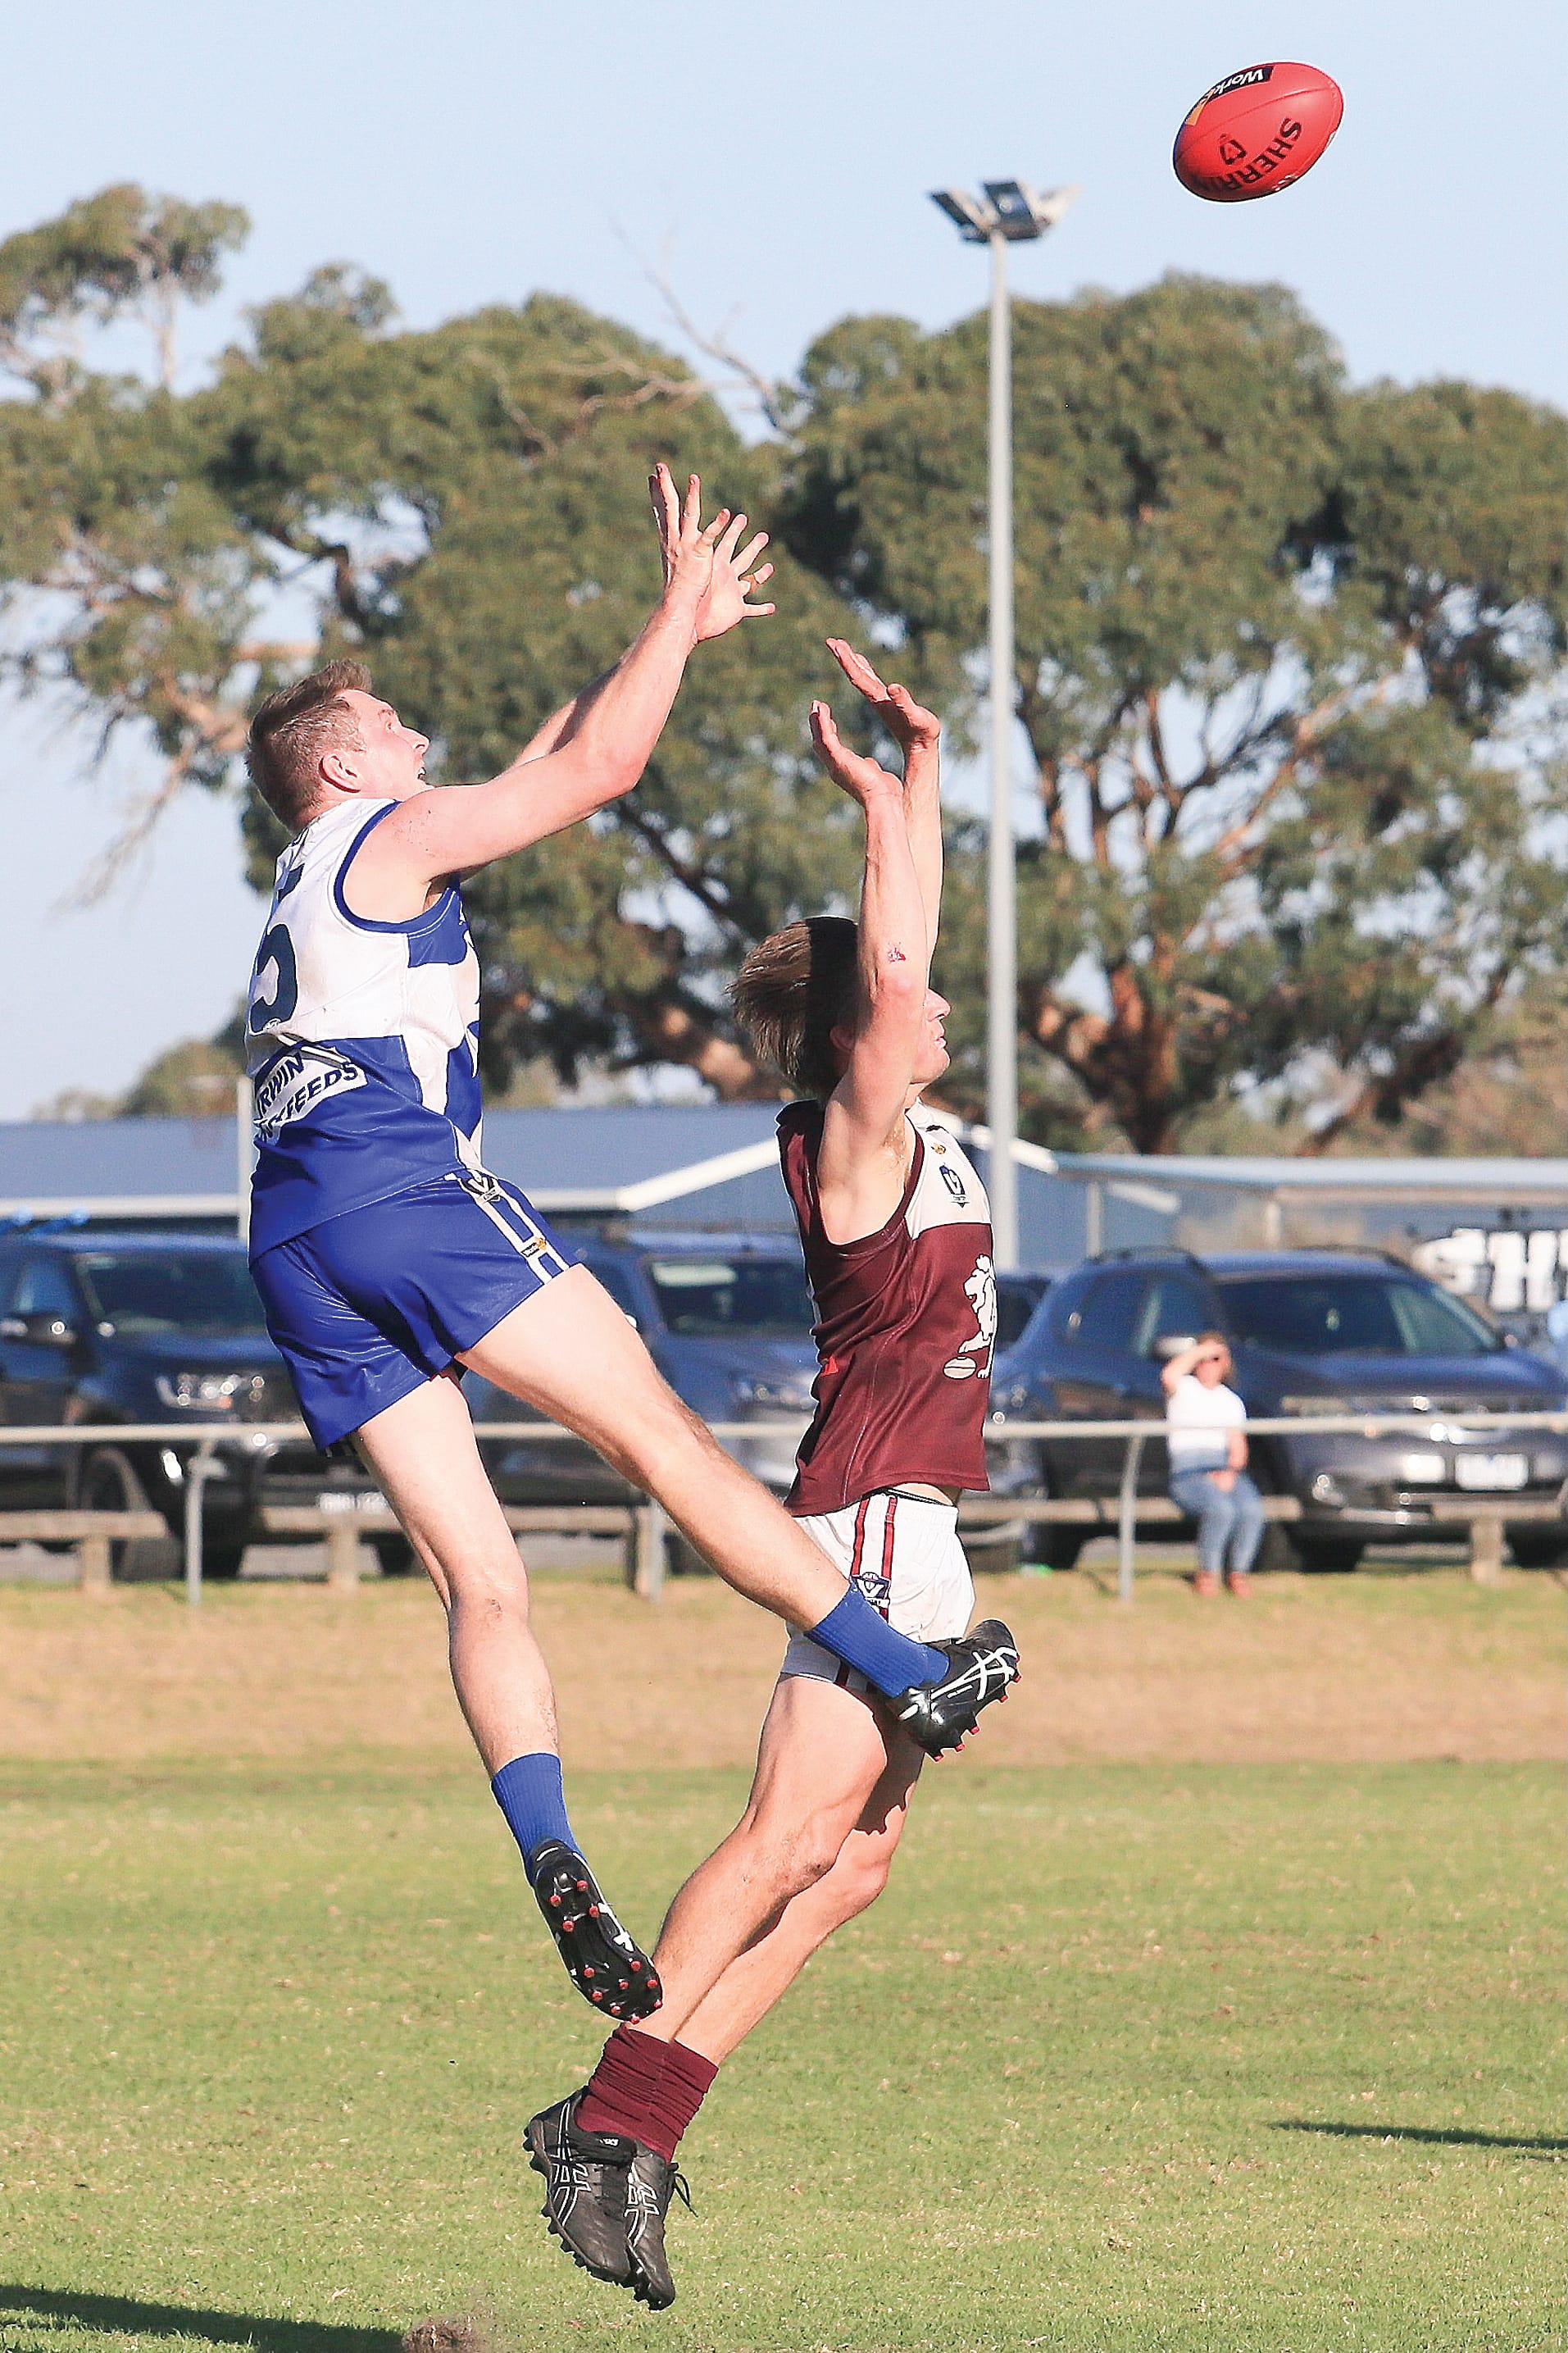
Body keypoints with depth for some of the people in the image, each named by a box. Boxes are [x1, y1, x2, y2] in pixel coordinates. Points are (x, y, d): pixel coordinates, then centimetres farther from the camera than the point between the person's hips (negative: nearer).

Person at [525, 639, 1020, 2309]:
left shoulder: (907, 1140, 14)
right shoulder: (854, 1146, -10)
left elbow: (895, 961, 23)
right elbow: (889, 974, -21)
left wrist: (922, 774, 19)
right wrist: (878, 802, -13)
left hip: (903, 1532, 9)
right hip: (877, 1524, -9)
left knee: (848, 1863, 6)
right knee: (788, 1839, -16)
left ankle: (627, 2126, 4)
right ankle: (613, 2123, -23)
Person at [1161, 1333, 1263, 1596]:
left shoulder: (1231, 1401, 22)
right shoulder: (1184, 1389, 10)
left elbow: (1238, 1447, 13)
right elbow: (1168, 1376, -17)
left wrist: (1230, 1472, -8)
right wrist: (1200, 1351, -5)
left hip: (1226, 1470, 4)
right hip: (1187, 1473, -4)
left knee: (1251, 1509, -30)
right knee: (1221, 1509, -35)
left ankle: (1238, 1572, -14)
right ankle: (1207, 1573, -16)